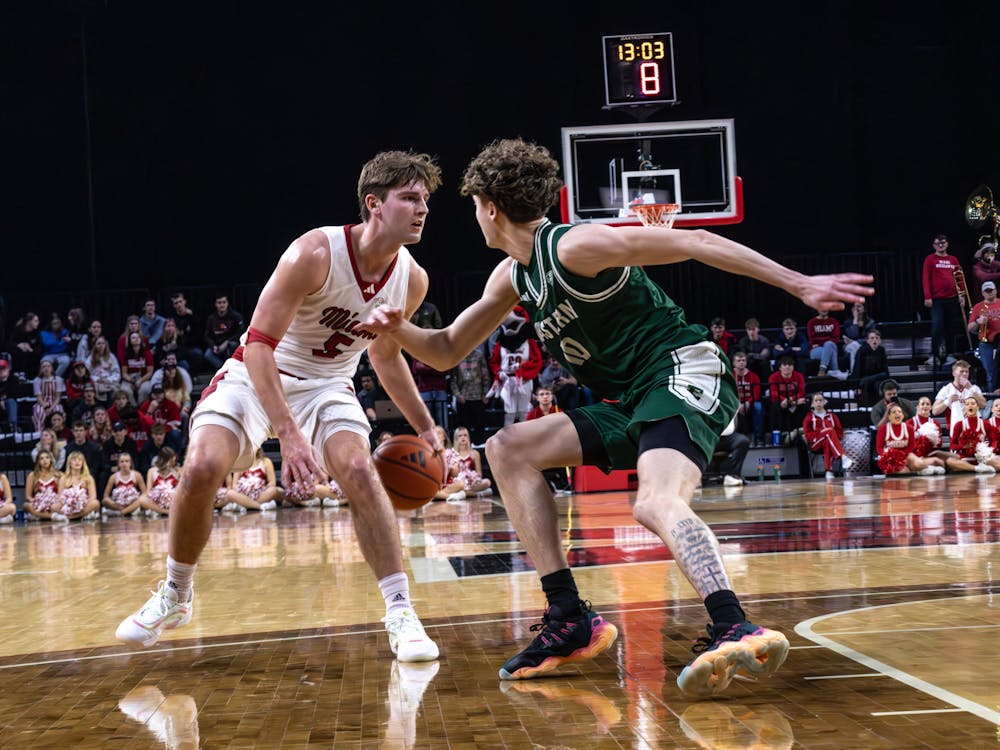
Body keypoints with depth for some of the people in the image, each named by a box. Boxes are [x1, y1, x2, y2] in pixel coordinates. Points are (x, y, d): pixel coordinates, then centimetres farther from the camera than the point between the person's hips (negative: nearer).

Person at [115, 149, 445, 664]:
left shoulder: (412, 279, -9)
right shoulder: (316, 253, -27)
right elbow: (259, 343, -29)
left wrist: (424, 427, 12)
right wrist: (288, 432, -40)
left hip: (328, 385, 3)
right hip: (258, 374, -3)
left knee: (359, 471, -24)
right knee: (201, 470, -21)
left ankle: (400, 613, -16)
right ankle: (174, 597, 5)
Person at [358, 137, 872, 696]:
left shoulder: (574, 246, -13)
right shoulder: (513, 278, 14)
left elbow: (696, 242, -15)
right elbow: (448, 352, 22)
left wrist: (800, 285, -19)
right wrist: (399, 329, -1)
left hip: (685, 374, -9)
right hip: (632, 403, 9)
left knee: (658, 505, -34)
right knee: (508, 449, 4)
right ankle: (571, 622, -3)